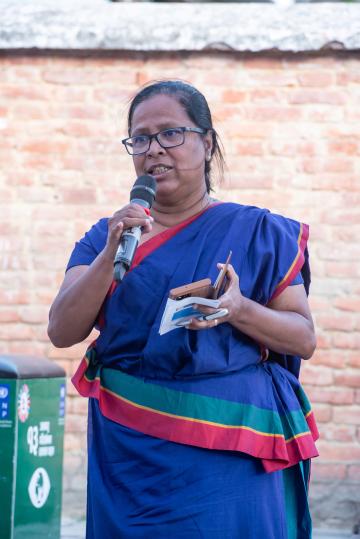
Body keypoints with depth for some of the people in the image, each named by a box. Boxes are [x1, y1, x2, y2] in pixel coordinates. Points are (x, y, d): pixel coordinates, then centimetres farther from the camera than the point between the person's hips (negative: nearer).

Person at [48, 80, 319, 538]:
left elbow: (304, 338, 0)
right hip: (127, 455, 2)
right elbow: (62, 332, -3)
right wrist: (111, 256, -17)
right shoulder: (104, 238, 9)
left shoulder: (257, 231, 4)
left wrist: (239, 310, -18)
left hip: (227, 456, -2)